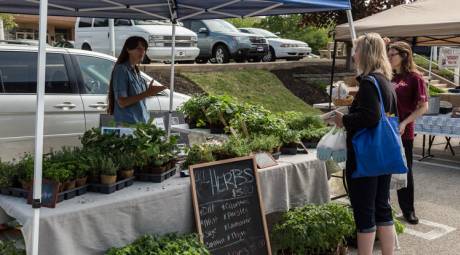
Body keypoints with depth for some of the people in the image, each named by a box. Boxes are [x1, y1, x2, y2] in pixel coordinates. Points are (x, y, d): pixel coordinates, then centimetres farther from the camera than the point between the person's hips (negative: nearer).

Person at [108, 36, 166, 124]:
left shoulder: (136, 70, 12)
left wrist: (150, 91, 4)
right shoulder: (121, 70, -13)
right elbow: (122, 102, -20)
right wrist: (146, 94, -24)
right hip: (127, 123, -8)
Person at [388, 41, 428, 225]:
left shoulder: (414, 78, -6)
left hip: (402, 132, -5)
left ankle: (408, 210, 20)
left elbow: (423, 107, -10)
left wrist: (404, 123, -17)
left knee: (404, 170, 6)